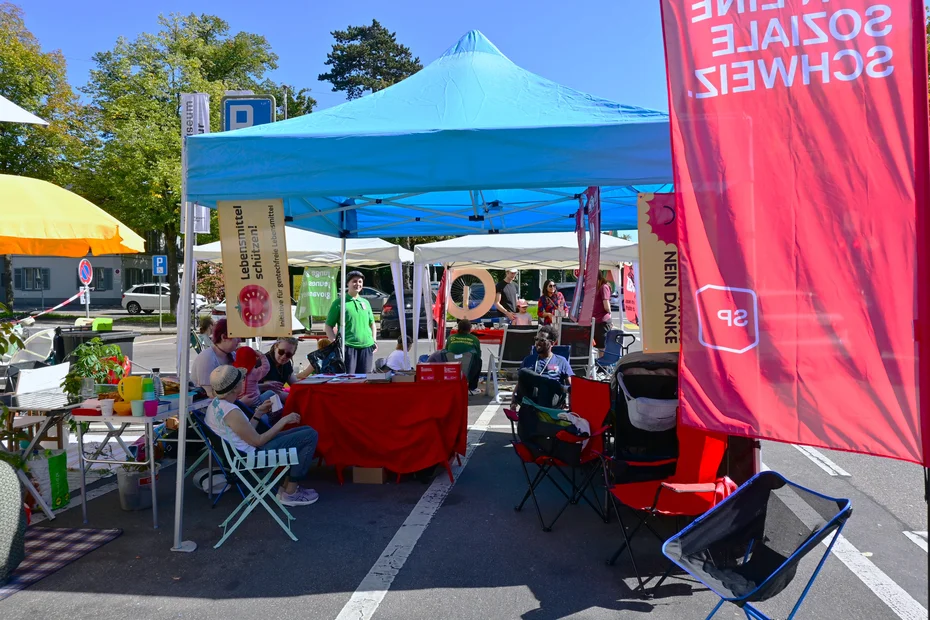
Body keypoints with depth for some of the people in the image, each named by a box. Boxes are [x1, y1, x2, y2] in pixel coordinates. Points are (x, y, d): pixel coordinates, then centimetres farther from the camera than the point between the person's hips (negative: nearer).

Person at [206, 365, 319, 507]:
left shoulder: (215, 403, 5)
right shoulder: (232, 412, -26)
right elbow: (257, 441, -20)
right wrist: (283, 421, -13)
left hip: (244, 451, 10)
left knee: (305, 430, 14)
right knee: (310, 435, -11)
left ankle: (286, 485, 16)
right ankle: (290, 493, -1)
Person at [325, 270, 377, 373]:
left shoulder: (365, 302, 17)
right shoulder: (339, 302, 1)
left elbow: (372, 323, 26)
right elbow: (329, 326, 0)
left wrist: (374, 340, 13)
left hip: (366, 347, 5)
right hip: (348, 347, -5)